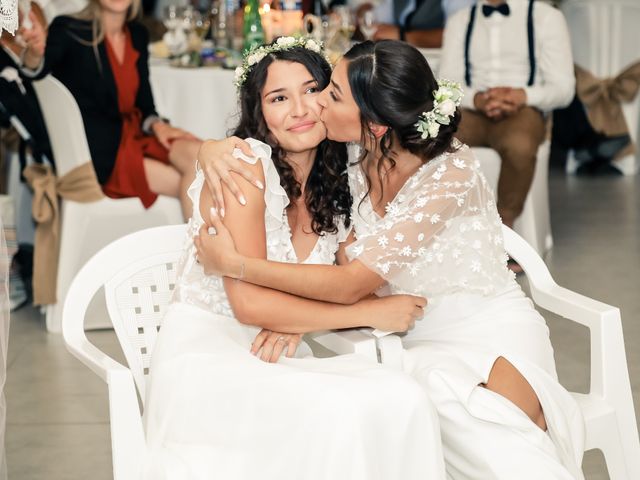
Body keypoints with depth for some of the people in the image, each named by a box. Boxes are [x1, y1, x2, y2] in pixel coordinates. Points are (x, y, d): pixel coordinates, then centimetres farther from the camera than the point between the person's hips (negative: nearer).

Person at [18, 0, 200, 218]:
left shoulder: (137, 34, 11)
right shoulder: (69, 30, -7)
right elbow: (38, 68, -27)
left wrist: (156, 125, -7)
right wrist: (35, 52, -51)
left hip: (133, 133, 6)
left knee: (197, 154, -23)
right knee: (190, 185, -20)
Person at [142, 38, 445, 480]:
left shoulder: (336, 188, 10)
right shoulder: (243, 163, -10)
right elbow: (249, 302, -16)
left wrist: (296, 322, -14)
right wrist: (373, 314, -13)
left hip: (278, 357, 6)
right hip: (204, 356, -6)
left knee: (403, 403, -22)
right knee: (341, 414, -32)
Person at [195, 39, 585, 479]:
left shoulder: (451, 171, -20)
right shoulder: (353, 166, -4)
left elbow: (350, 284, -22)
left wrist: (235, 265, -19)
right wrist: (220, 147, -10)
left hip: (492, 334, -4)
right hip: (420, 344, 4)